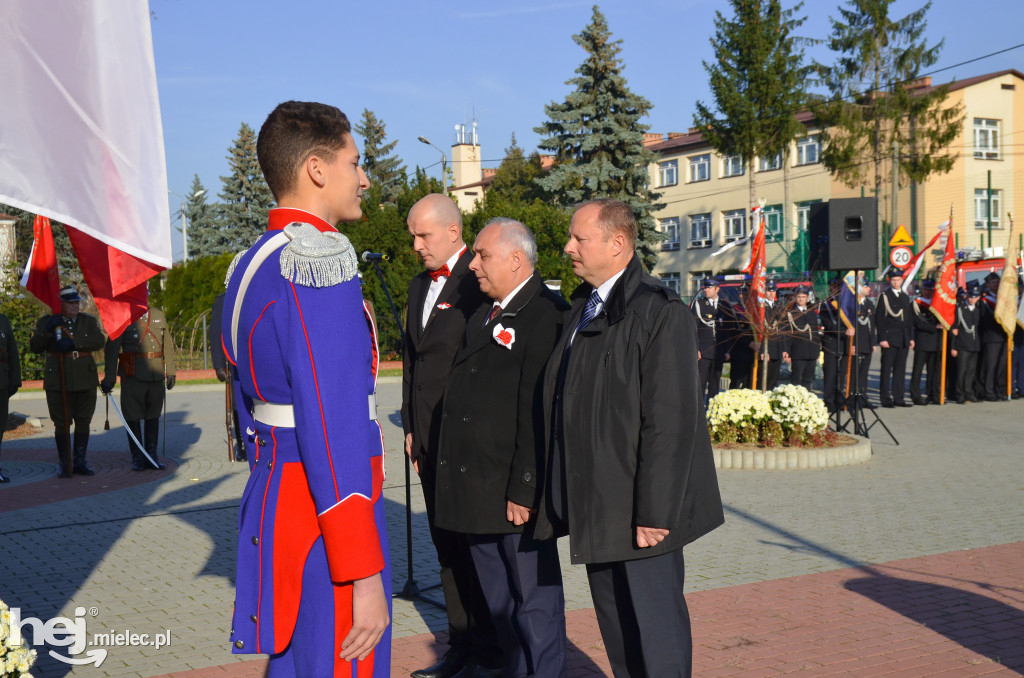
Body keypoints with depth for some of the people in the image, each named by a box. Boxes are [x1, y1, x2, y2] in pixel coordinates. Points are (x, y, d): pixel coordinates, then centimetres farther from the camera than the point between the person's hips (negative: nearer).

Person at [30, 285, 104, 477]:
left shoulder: (89, 321, 9)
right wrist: (48, 330, -19)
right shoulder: (46, 322, 5)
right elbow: (34, 347, -3)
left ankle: (80, 462, 16)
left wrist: (73, 342, -20)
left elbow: (99, 341, -8)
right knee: (62, 423, 0)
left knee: (83, 421, 6)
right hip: (58, 381, -2)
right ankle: (65, 465, 7)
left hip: (85, 380, 2)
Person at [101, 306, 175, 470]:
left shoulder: (158, 315, 12)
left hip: (156, 375, 4)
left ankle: (152, 456, 17)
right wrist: (109, 378, -10)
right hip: (133, 376, -4)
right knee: (133, 417, 0)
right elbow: (111, 349, -6)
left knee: (153, 416, 9)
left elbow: (168, 345, 16)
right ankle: (138, 458, 10)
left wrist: (171, 372, 11)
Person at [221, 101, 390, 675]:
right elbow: (333, 428, -25)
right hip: (329, 524, -10)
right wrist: (365, 575, -23)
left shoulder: (253, 265, 12)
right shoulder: (319, 265, -19)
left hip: (275, 503, 10)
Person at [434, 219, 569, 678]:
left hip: (515, 491, -9)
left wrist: (523, 491, -22)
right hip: (475, 489, 9)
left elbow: (538, 413, -20)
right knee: (497, 599, 18)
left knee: (534, 599, 4)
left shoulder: (547, 316, -14)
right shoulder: (482, 316, 15)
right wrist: (454, 476, 15)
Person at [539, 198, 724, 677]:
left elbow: (671, 422, -19)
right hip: (597, 509, 9)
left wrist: (653, 513, -21)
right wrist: (561, 495, 15)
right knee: (616, 629, 17)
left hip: (638, 510, -8)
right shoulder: (584, 307, 13)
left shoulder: (660, 312, -16)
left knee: (655, 636, 2)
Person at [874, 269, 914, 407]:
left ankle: (898, 398, 12)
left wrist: (911, 338, 12)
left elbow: (909, 319, 19)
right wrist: (882, 338, -14)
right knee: (886, 369, -3)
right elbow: (879, 319, -7)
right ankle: (886, 399, 1)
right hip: (889, 339, -6)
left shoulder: (905, 297, 15)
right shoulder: (884, 296, -2)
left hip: (904, 340, 6)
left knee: (900, 370, 7)